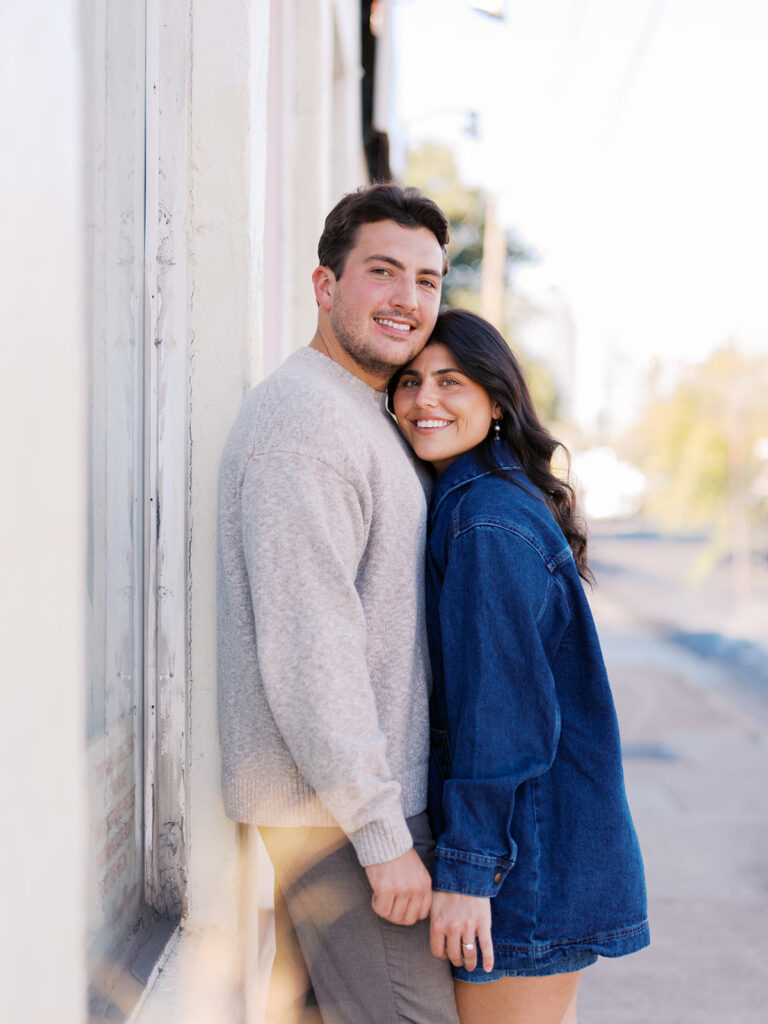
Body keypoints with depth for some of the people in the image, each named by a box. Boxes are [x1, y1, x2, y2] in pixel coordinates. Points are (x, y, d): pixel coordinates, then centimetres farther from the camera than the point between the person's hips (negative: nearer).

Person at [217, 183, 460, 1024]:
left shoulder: (362, 416, 16)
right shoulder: (304, 419, -17)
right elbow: (307, 652, -24)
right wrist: (383, 836, -22)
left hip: (361, 793, 10)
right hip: (333, 807, -10)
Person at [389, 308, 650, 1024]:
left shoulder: (484, 523, -18)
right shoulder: (509, 502, 13)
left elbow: (499, 708, -22)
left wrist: (465, 868, -20)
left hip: (523, 848, -10)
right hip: (552, 840, 10)